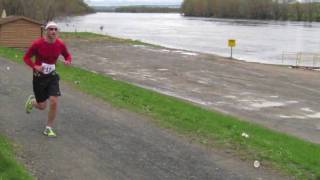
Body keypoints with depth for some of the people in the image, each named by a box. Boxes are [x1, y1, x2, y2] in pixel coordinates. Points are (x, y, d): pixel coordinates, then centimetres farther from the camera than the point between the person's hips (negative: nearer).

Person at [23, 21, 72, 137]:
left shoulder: (60, 44, -9)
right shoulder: (38, 44, -18)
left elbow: (67, 55, 9)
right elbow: (26, 57, -8)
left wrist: (68, 61, -15)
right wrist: (35, 66, -26)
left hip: (52, 76, 2)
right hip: (39, 77, -2)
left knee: (54, 102, -12)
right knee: (42, 106, 5)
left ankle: (48, 128, 6)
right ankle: (32, 101, 44)